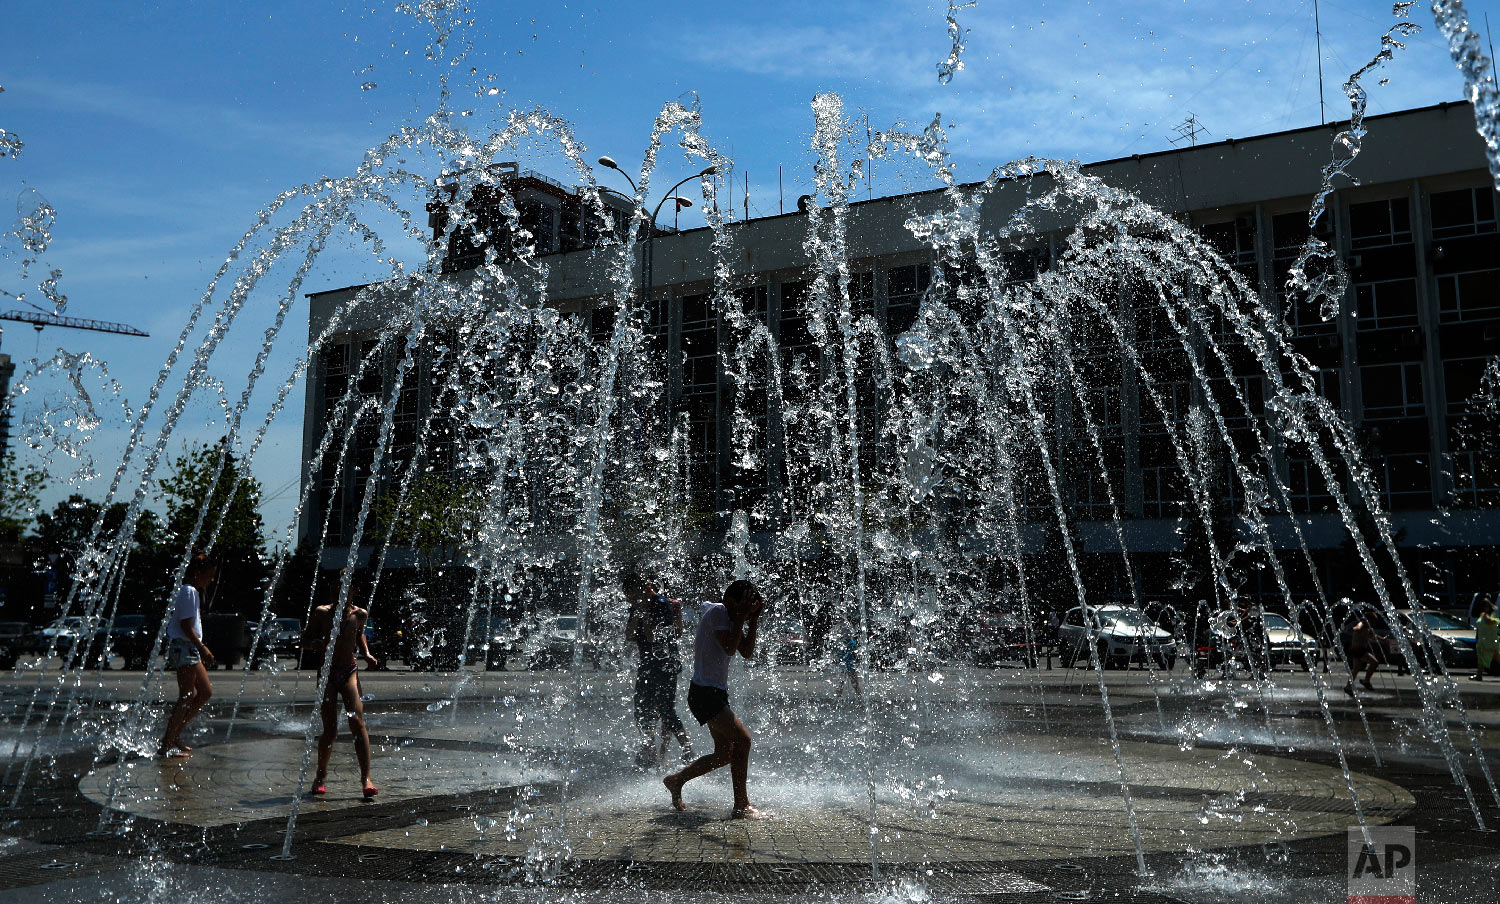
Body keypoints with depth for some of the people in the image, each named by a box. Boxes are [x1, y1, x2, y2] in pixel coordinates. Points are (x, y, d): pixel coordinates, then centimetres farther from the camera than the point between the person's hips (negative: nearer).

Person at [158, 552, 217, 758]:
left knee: (205, 692, 12)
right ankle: (166, 747, -8)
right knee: (186, 697, -10)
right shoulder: (189, 591, -12)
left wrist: (202, 648, 21)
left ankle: (174, 734, 16)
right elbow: (186, 626, -19)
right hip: (184, 647, -11)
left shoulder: (193, 592, 19)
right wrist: (202, 647, -20)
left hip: (190, 648, 11)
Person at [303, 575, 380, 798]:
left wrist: (366, 654, 7)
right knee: (330, 729, -2)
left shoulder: (359, 614, 1)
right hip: (327, 673, -1)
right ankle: (321, 776, 22)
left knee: (358, 722, -14)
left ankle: (366, 777, -12)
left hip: (349, 672, 1)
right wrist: (316, 643, -22)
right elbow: (305, 641, 0)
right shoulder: (322, 613, -5)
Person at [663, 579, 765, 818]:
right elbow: (729, 648, -23)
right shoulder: (718, 612, -13)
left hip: (717, 693, 10)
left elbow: (747, 653, 6)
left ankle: (676, 780, 29)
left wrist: (753, 619, 1)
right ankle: (741, 805, -12)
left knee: (725, 754, 13)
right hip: (704, 692, -10)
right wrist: (741, 616, -19)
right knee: (742, 739, -17)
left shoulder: (732, 618, 14)